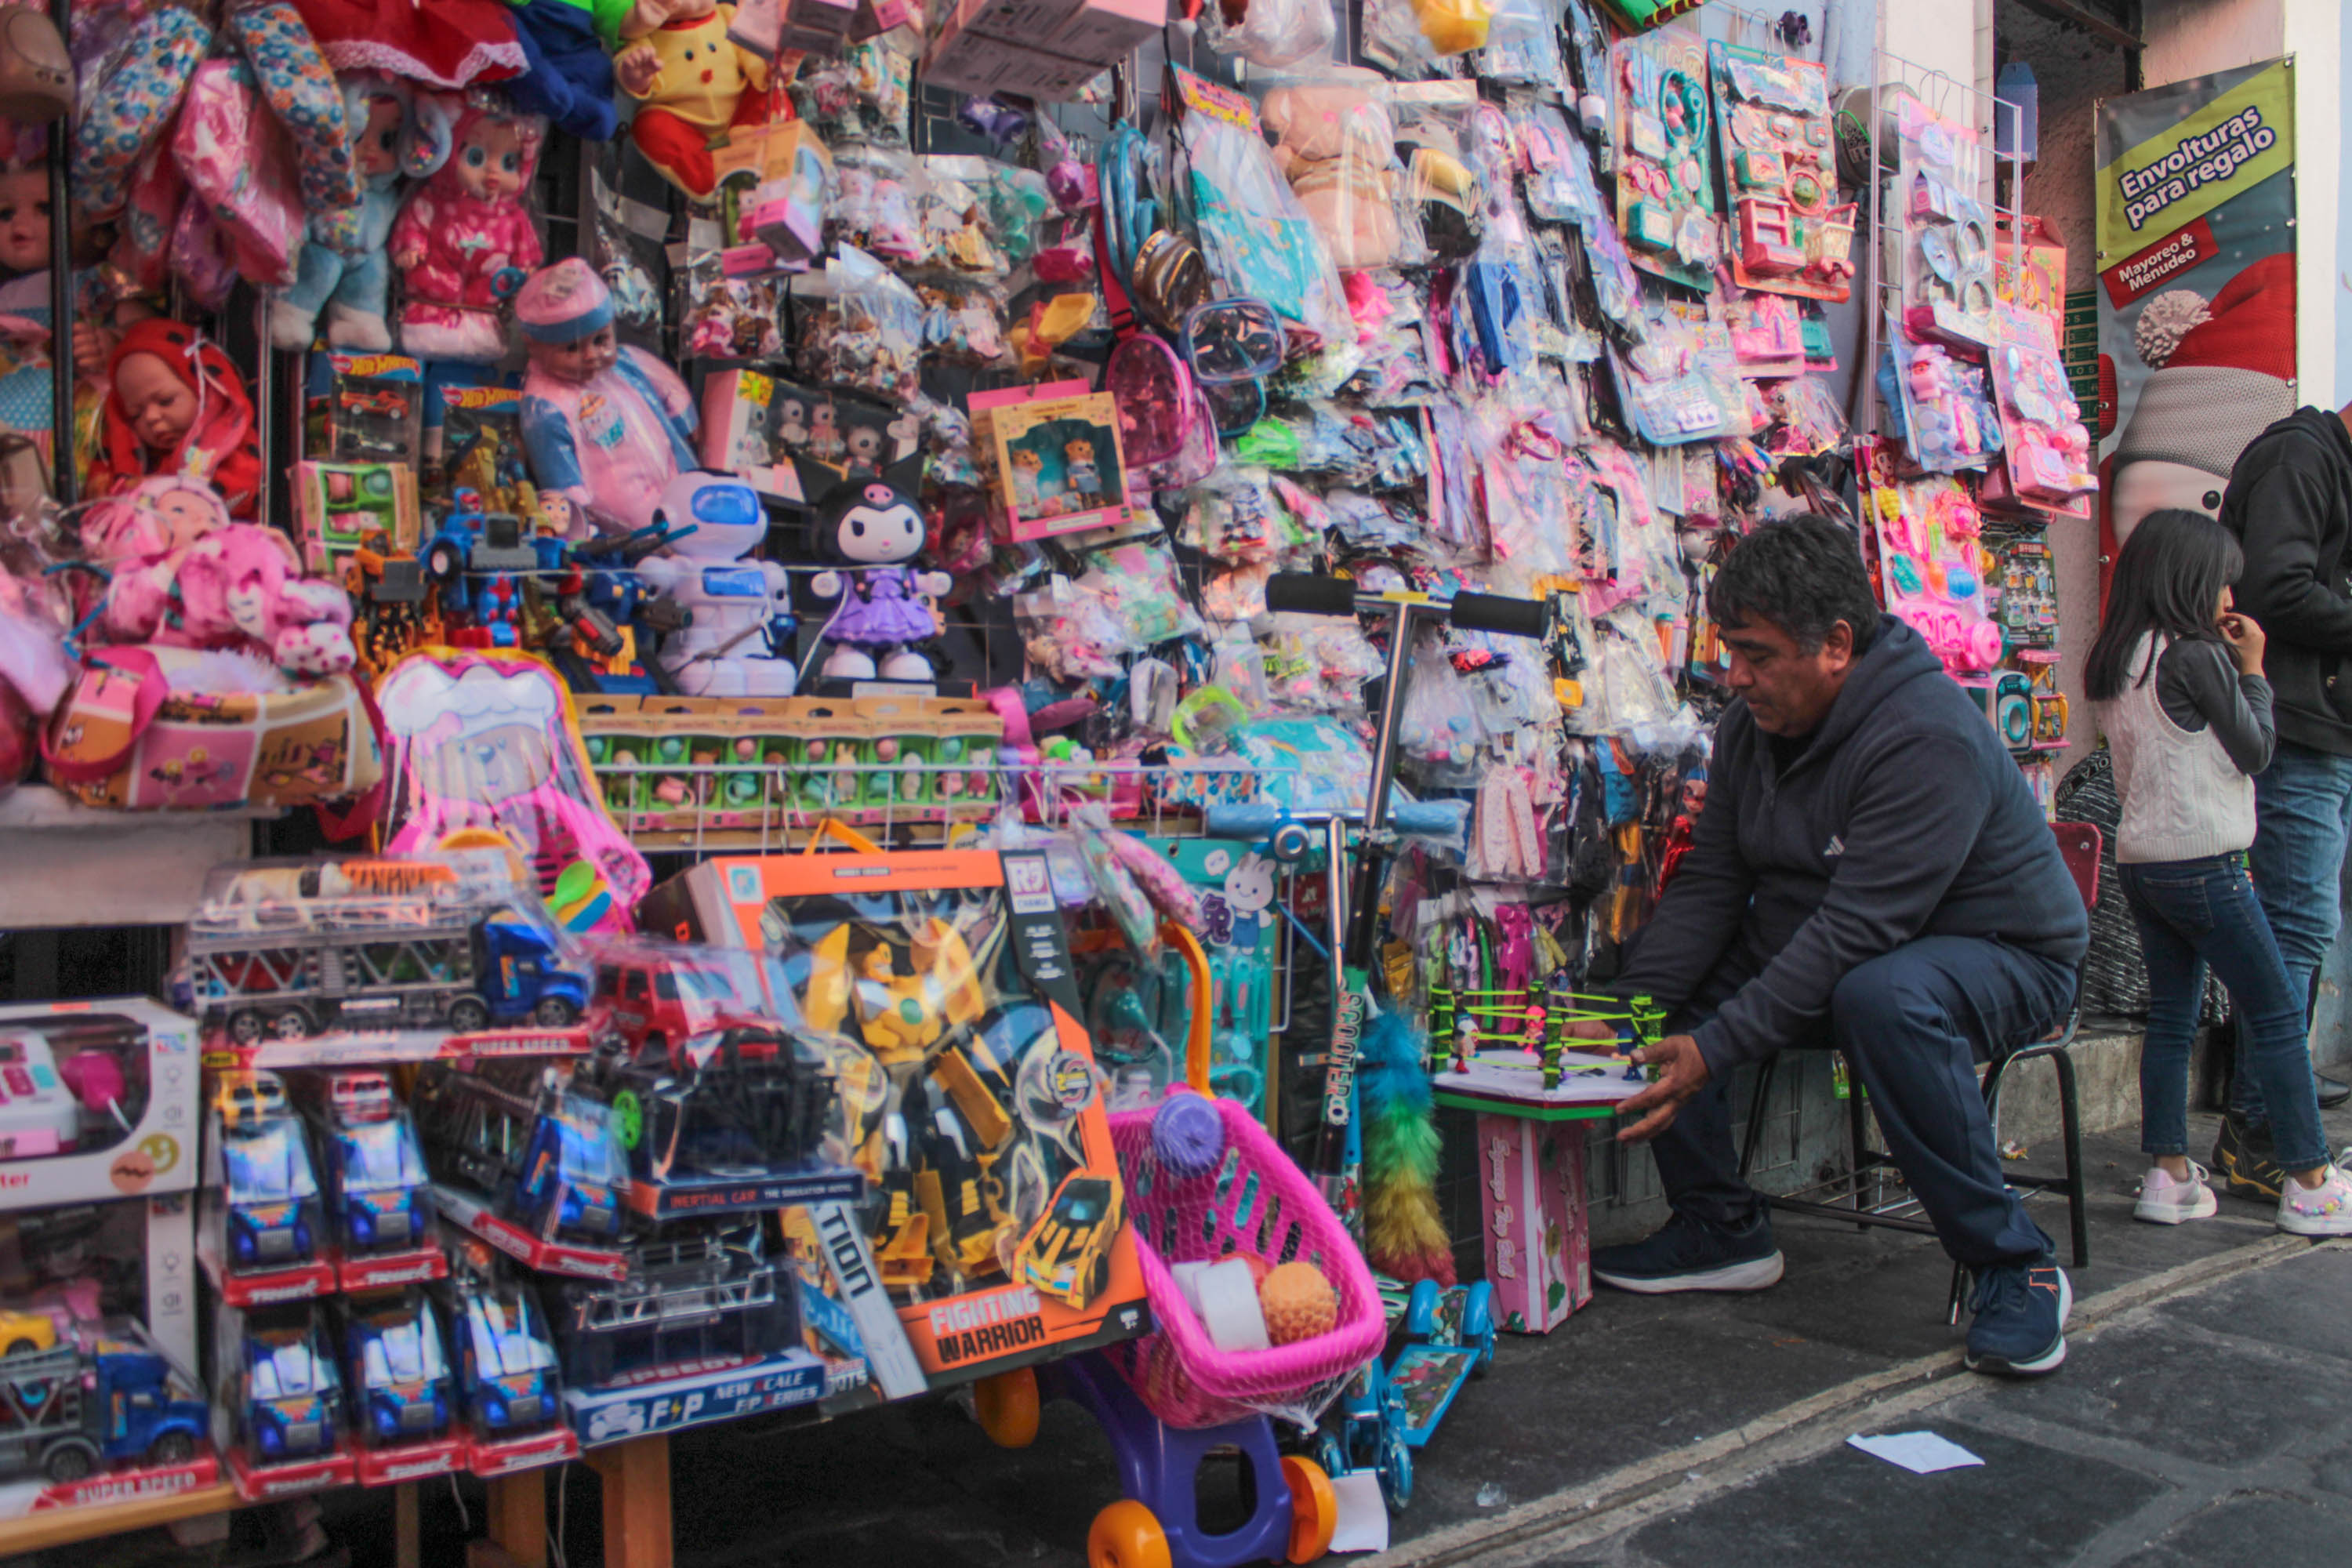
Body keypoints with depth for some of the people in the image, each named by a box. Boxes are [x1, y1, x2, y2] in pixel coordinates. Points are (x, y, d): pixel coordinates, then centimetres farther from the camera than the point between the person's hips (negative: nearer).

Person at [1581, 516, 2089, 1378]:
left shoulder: (1928, 737, -27)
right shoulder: (1751, 725, -2)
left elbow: (1856, 931, -33)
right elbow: (1708, 884, -3)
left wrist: (1714, 1049, -38)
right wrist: (1630, 1009, -17)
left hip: (2001, 958, -7)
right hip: (1824, 956, 8)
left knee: (1884, 999, -40)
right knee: (1663, 985, -8)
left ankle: (2015, 1265, -22)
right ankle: (1721, 1227, 3)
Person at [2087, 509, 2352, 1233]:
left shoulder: (2113, 664, 10)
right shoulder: (2197, 655, -13)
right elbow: (2254, 751, -5)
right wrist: (2253, 668, 4)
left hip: (2140, 862, 8)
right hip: (2204, 863, -8)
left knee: (2171, 1016, 11)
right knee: (2278, 1015, 1)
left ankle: (2169, 1175, 12)